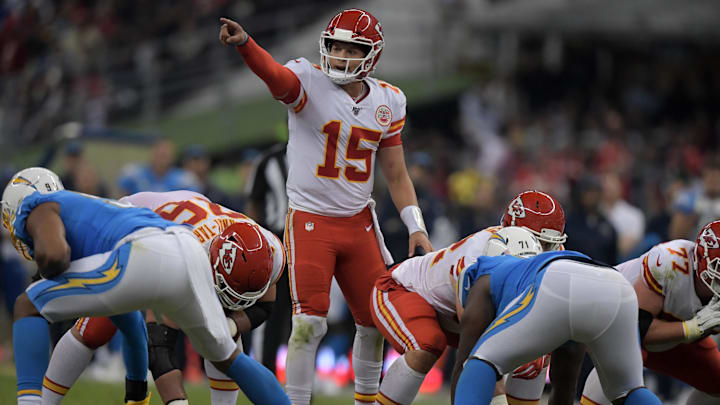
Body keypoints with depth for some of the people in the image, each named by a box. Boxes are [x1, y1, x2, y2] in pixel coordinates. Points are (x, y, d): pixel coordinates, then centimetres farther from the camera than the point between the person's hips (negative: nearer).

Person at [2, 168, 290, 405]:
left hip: (147, 258, -8)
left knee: (28, 307, 9)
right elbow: (129, 321, 48)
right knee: (226, 357, 35)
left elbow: (52, 254, -7)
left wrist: (49, 274, 17)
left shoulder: (41, 211, 19)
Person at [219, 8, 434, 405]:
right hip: (310, 220, -5)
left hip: (359, 221, 5)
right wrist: (243, 43, -56)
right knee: (309, 323, -13)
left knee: (375, 321, 12)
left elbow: (396, 174, 13)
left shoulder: (387, 102, 5)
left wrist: (415, 227, 4)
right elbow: (273, 74, -35)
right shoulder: (309, 82, -11)